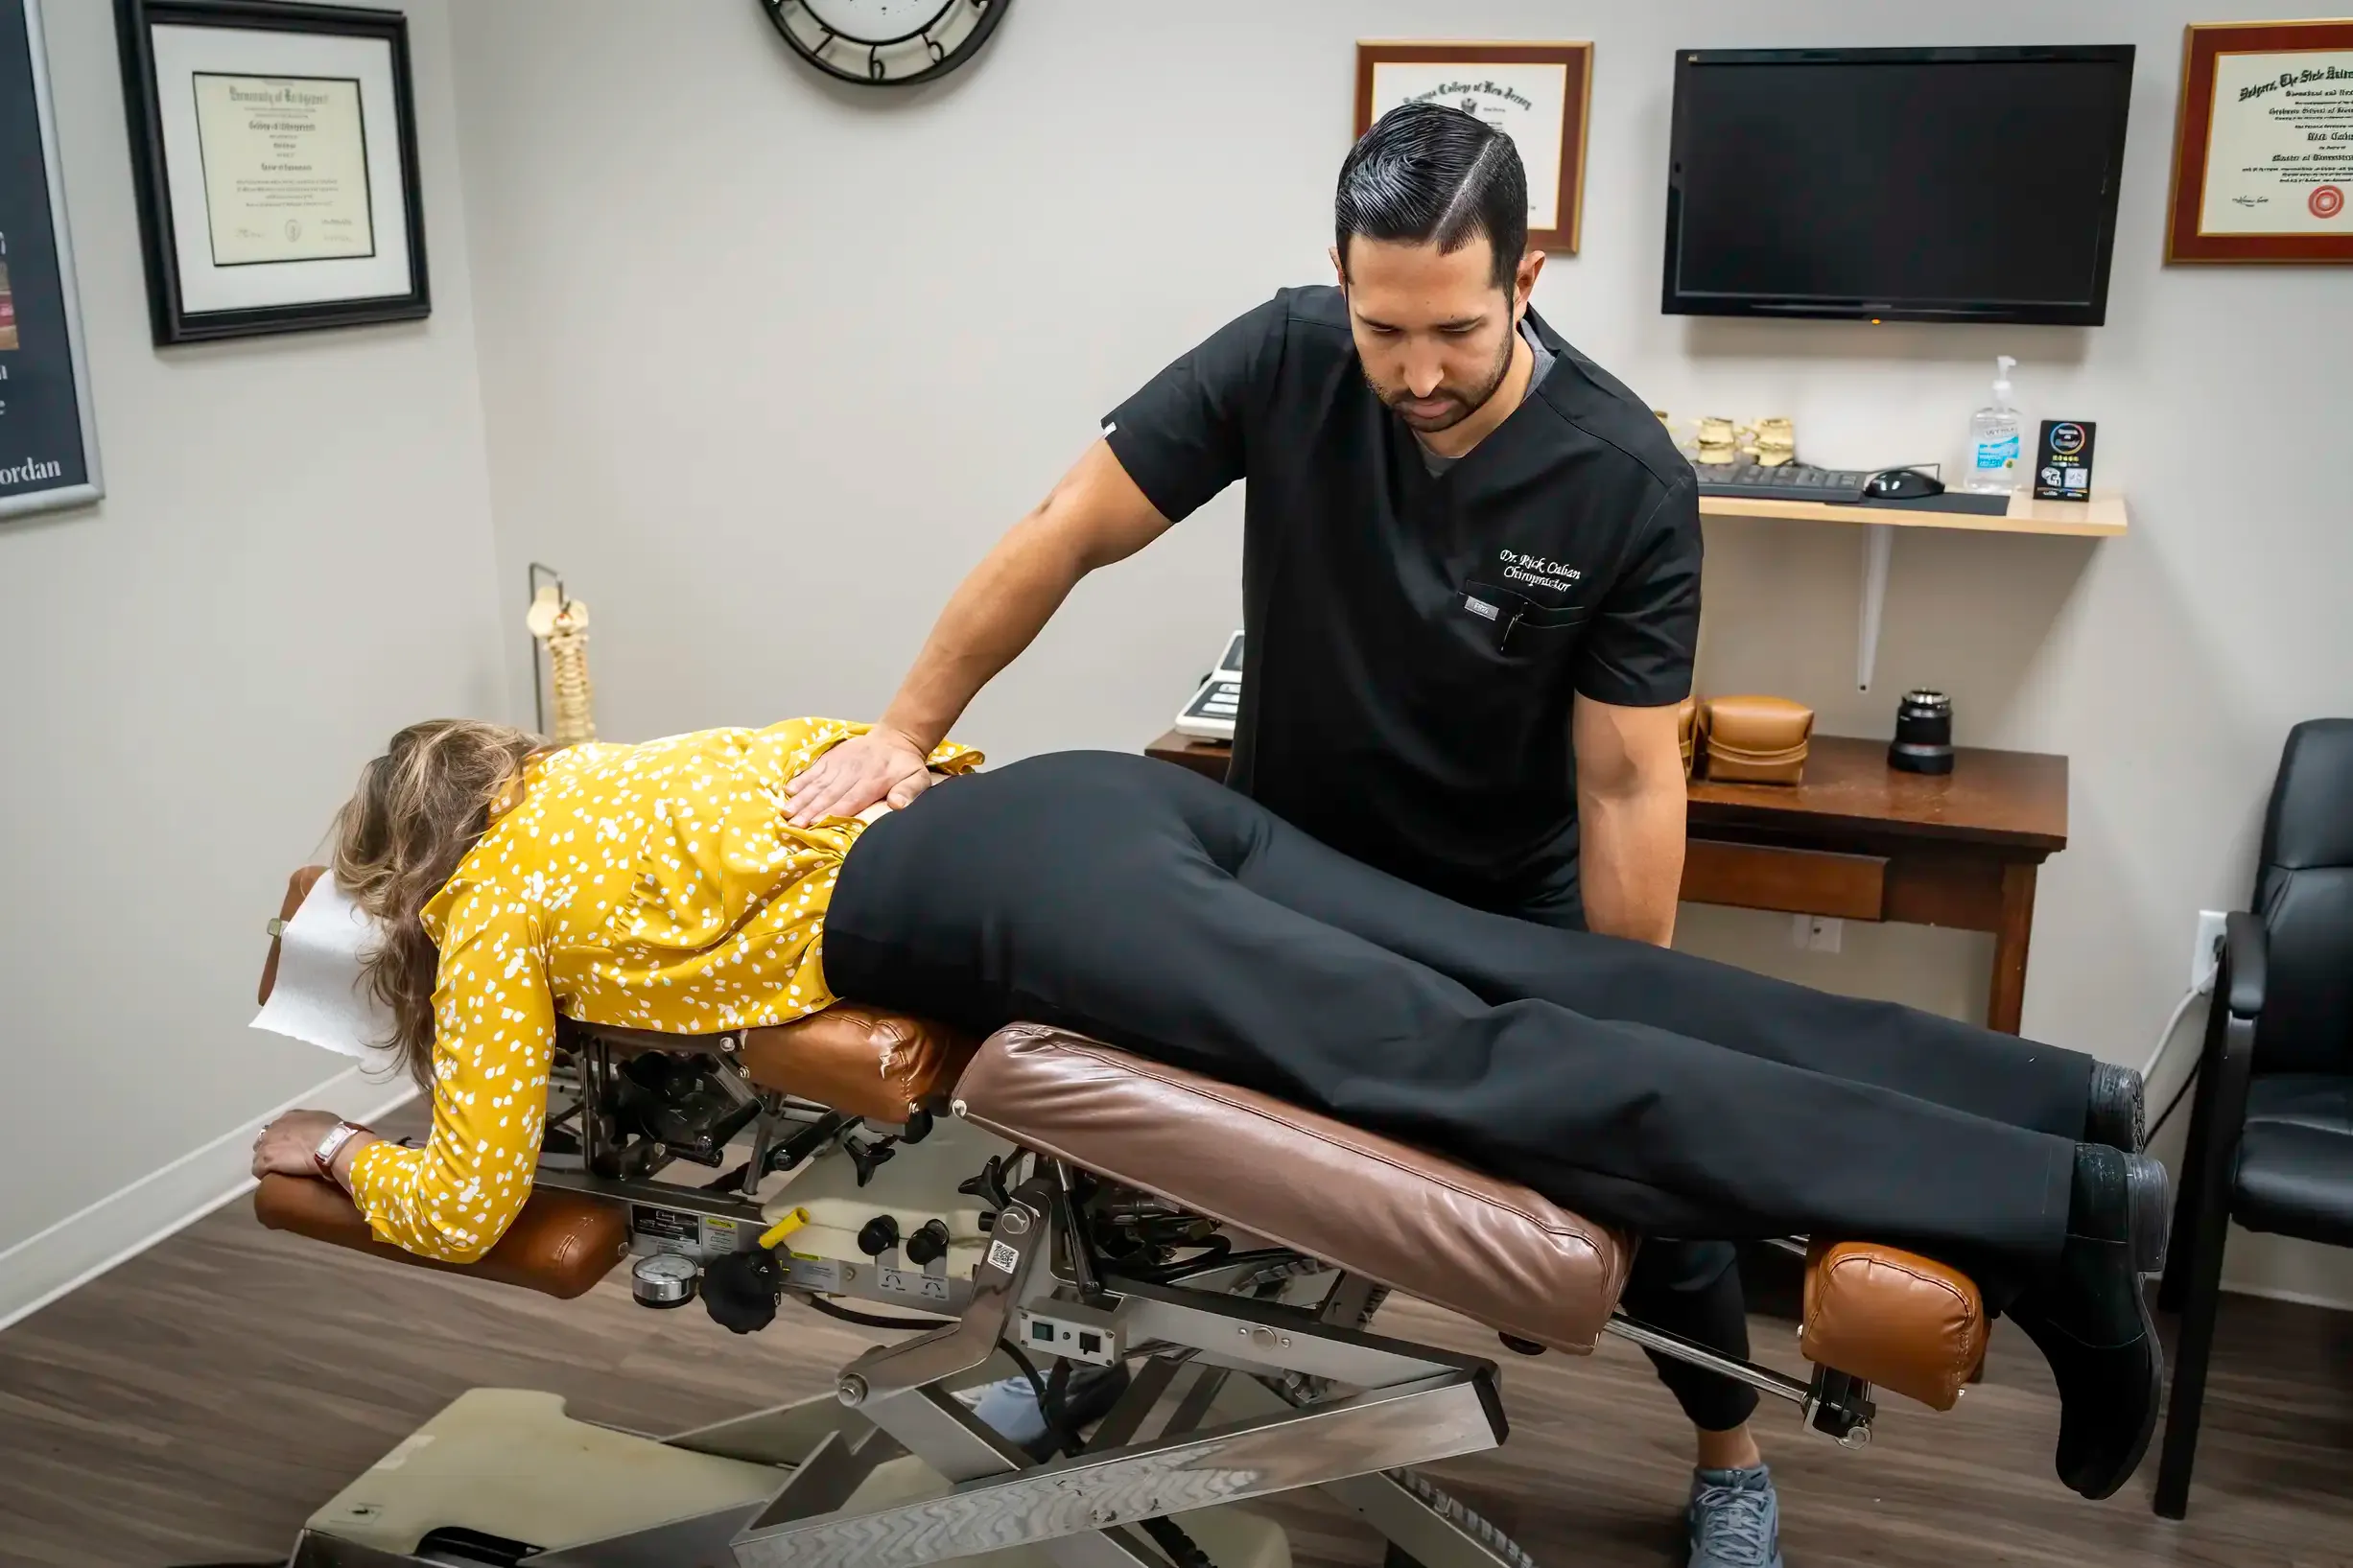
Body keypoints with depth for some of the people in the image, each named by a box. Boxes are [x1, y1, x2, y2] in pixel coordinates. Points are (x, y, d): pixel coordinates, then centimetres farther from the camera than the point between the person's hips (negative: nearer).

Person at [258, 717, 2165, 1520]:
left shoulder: (494, 911, 14)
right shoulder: (607, 763, 34)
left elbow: (468, 1204, 13)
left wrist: (338, 1151, 32)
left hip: (1007, 898, -7)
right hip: (1102, 787, 8)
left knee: (1469, 1068, -17)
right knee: (1549, 984, -4)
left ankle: (2050, 1201, -22)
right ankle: (2051, 1097, -8)